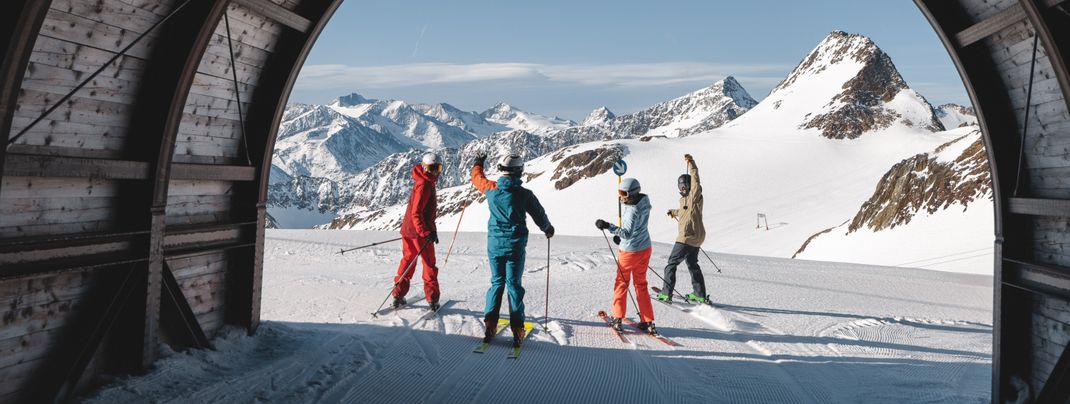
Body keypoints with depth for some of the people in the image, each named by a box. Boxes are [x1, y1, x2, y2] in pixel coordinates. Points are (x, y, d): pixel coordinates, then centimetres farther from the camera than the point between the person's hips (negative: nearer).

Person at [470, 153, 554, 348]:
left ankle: (490, 324, 7)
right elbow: (539, 215, 4)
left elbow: (477, 177, 16)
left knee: (497, 282, 14)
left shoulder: (492, 189, -6)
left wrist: (478, 163, 37)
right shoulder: (524, 194, -10)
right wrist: (548, 229, 24)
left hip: (495, 244, 2)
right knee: (513, 284, 4)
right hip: (515, 245, -2)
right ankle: (517, 328, 0)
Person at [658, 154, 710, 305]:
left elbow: (696, 180, -28)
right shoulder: (684, 199, 16)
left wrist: (691, 163, -35)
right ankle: (700, 295, 22)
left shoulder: (694, 196, -10)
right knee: (692, 264, 18)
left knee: (672, 263, -4)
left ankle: (666, 293, -1)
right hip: (696, 237, 10)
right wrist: (674, 212, 51)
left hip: (688, 237, -10)